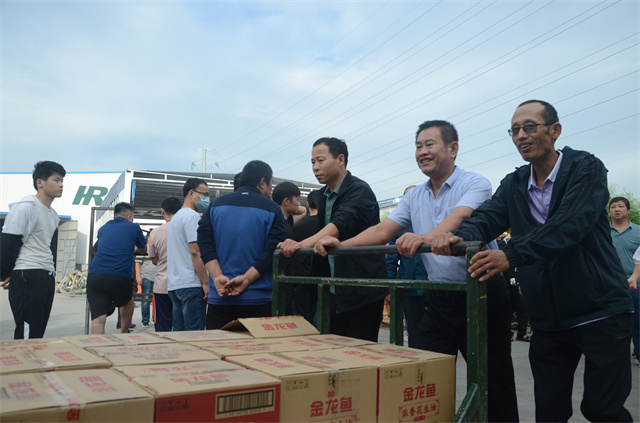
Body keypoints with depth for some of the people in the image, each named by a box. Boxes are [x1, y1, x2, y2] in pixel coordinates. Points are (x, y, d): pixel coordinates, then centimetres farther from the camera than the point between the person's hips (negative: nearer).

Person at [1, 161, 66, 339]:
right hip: (27, 277, -8)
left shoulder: (53, 215, 17)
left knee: (37, 334, 9)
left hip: (48, 278, 8)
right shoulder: (25, 207, -9)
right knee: (27, 335, -8)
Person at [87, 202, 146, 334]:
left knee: (98, 319, -2)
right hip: (120, 277, -2)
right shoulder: (134, 228, 12)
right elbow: (143, 250, 29)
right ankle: (123, 334, 40)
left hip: (94, 275, 2)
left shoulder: (103, 229, 23)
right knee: (128, 301, 29)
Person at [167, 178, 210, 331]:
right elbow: (196, 252, -17)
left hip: (174, 284, 10)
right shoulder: (192, 216, -9)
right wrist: (206, 282, -15)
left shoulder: (176, 217, 22)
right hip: (190, 284, -10)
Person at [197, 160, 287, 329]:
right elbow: (273, 251, -12)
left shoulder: (216, 205, 10)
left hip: (219, 297, 3)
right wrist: (246, 279, -14)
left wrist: (217, 277, -8)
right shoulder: (272, 210, -1)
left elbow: (204, 242, -1)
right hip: (259, 298, -3)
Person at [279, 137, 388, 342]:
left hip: (362, 292, -8)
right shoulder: (324, 196, 12)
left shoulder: (359, 190, -14)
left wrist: (303, 244, -45)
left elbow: (342, 224, -32)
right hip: (336, 293, 8)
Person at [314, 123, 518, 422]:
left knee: (493, 381, 6)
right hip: (439, 296, 6)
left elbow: (457, 219, -27)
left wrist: (424, 237, -46)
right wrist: (341, 244, -12)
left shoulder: (475, 184, -7)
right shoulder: (414, 197, 11)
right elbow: (382, 230, 3)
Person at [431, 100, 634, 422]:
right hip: (546, 320, 5)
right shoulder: (514, 185, 8)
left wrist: (512, 254, -37)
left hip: (601, 311, -4)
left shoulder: (586, 168, -8)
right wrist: (459, 235, -31)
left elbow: (570, 224, -25)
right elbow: (487, 217, -8)